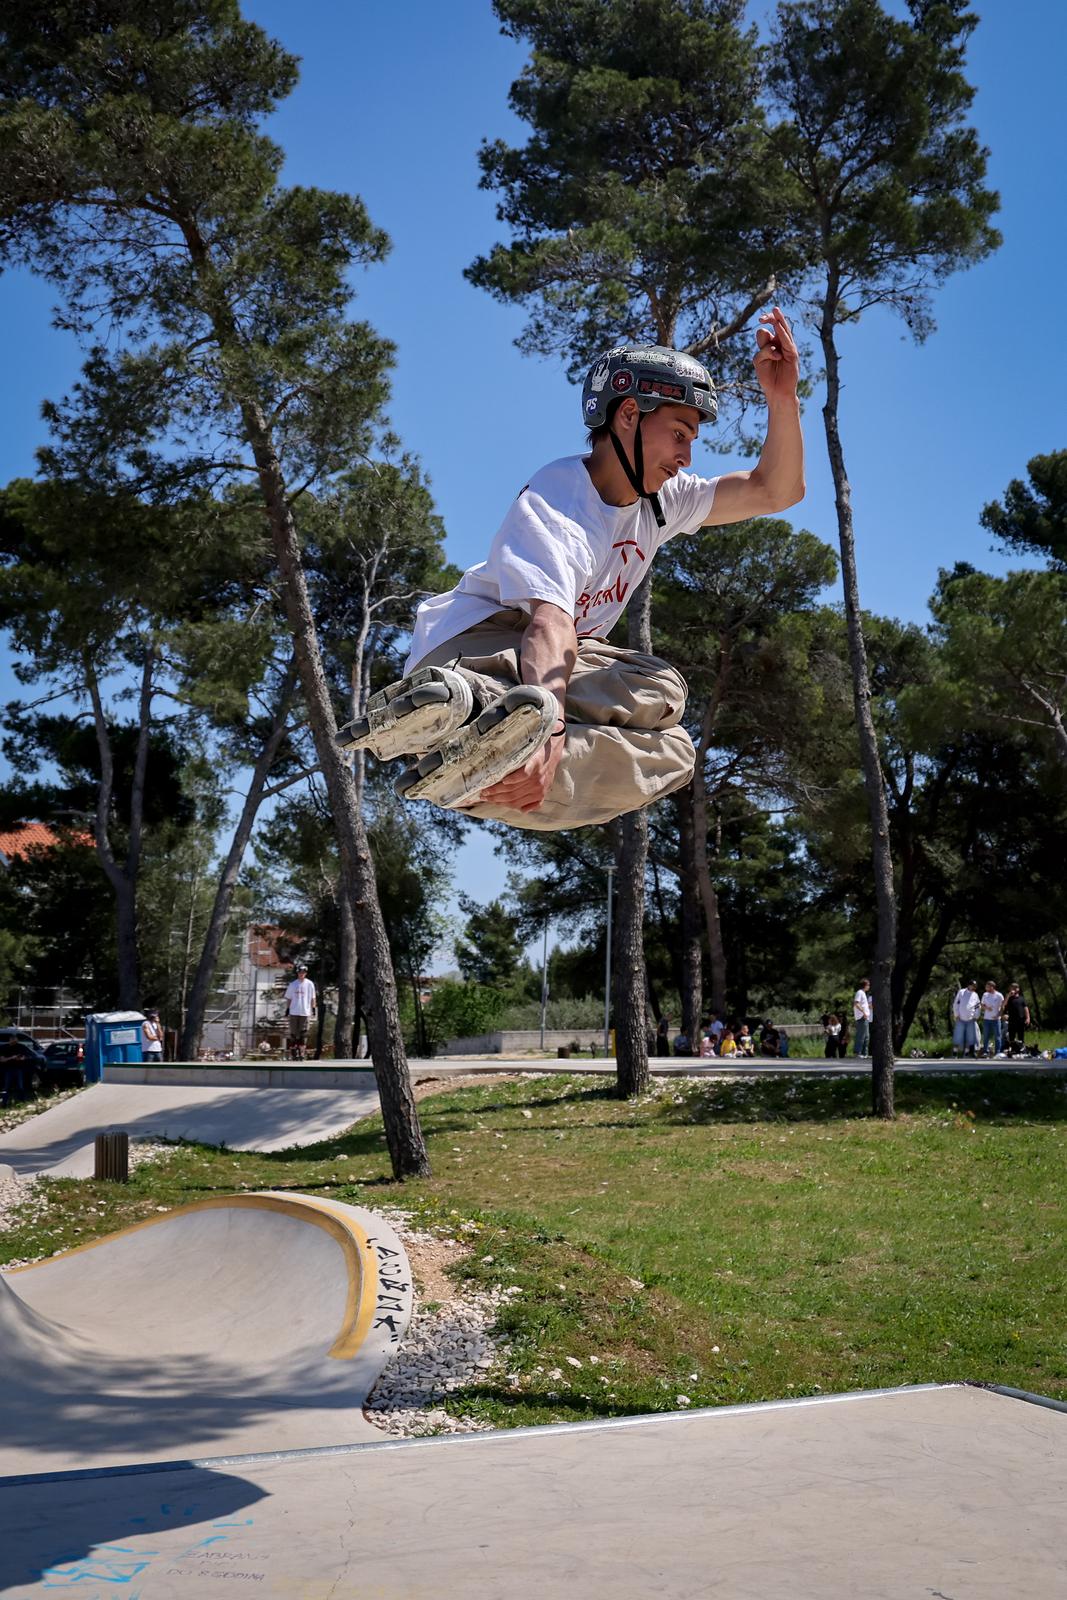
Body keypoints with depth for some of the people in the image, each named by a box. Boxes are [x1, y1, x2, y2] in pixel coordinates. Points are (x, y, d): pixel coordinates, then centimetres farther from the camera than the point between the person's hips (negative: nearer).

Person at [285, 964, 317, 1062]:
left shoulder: (309, 984, 5)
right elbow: (288, 998, 11)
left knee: (303, 1034, -3)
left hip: (305, 1012, -1)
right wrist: (287, 1009, 5)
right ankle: (292, 1053, 8)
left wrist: (314, 1009, 1)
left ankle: (301, 1054, 1)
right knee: (293, 1033, 2)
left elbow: (312, 998, 9)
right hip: (294, 1012, 1)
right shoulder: (293, 984, 7)